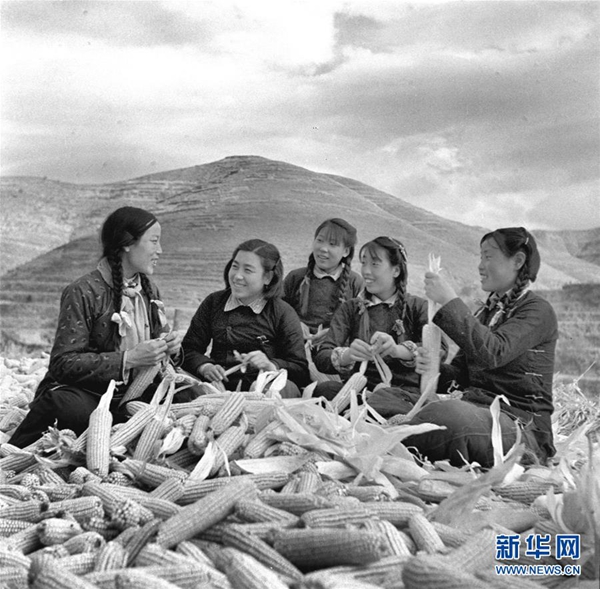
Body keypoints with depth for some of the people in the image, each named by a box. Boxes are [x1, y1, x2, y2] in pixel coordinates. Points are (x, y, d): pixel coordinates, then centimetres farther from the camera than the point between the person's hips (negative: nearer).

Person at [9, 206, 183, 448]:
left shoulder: (149, 290, 9)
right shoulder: (83, 292, -14)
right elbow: (63, 363, -19)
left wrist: (170, 346, -5)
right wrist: (129, 358, -26)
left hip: (129, 394, 7)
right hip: (82, 392, -6)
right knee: (76, 409, -38)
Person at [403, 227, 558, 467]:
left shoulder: (538, 311, -4)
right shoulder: (486, 311, 20)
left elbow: (492, 353, -23)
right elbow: (460, 373, 18)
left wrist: (450, 302, -22)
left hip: (523, 426, -7)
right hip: (477, 410, 7)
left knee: (444, 414, -35)